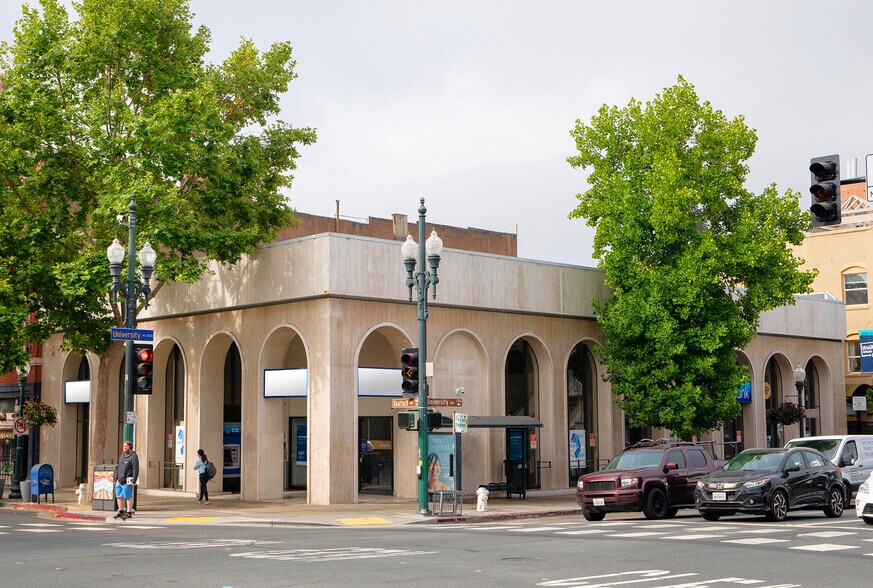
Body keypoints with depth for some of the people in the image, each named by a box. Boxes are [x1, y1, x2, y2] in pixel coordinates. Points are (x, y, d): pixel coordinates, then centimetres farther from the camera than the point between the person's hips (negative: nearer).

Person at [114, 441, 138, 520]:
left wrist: (134, 481, -18)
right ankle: (121, 511, 21)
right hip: (119, 481, 8)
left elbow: (136, 469, -13)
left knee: (128, 497, -3)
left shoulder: (133, 456, -9)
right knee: (119, 496, 11)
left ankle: (129, 513, 3)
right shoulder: (122, 455, 16)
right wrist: (116, 478, 16)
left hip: (127, 481, -8)